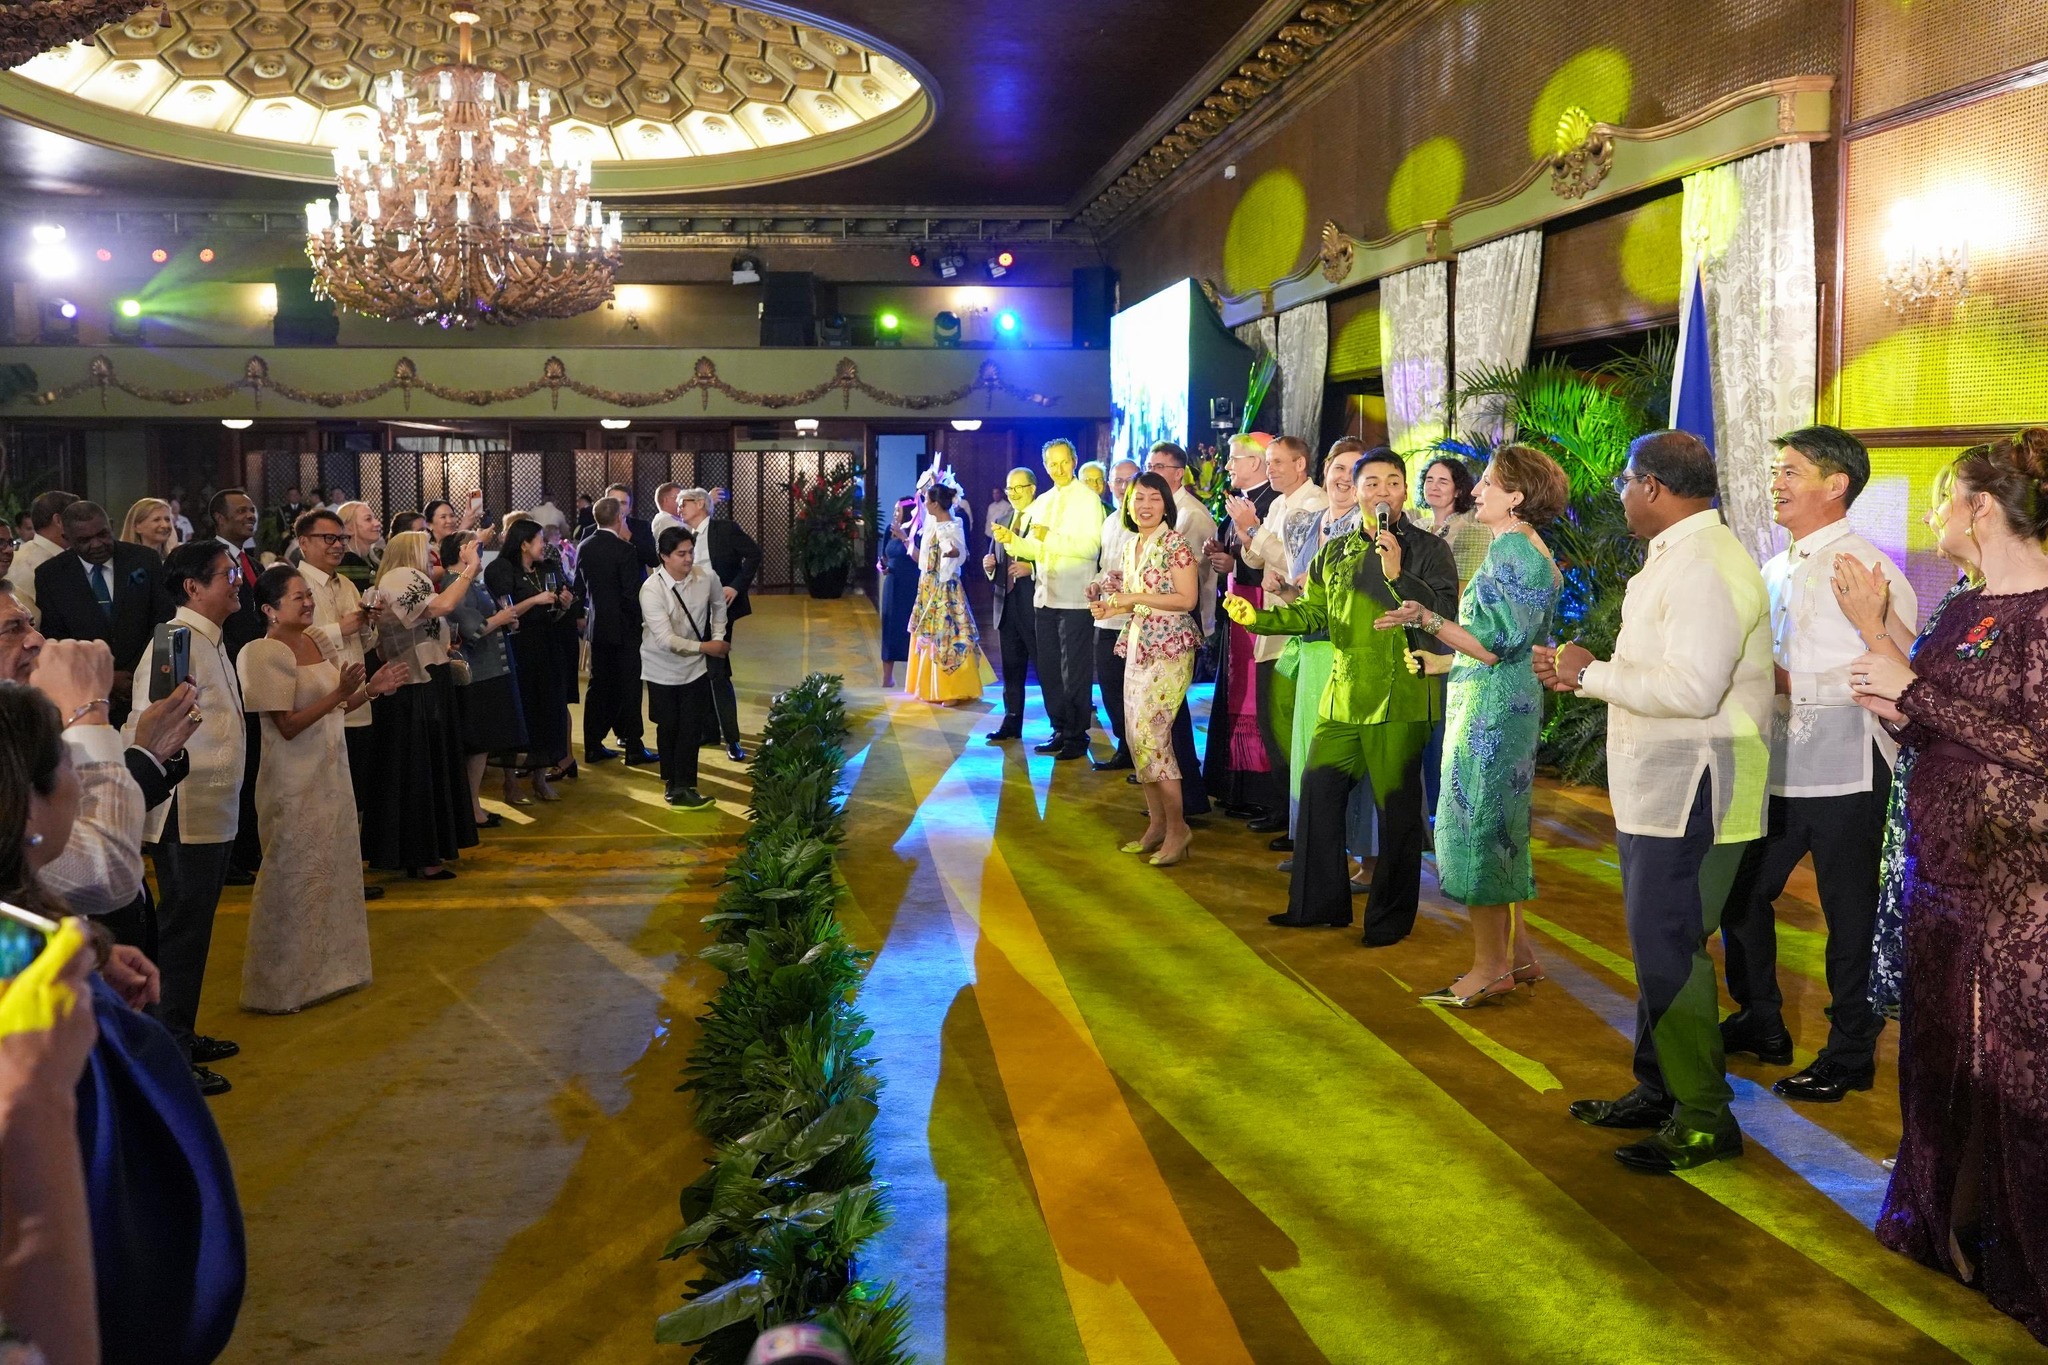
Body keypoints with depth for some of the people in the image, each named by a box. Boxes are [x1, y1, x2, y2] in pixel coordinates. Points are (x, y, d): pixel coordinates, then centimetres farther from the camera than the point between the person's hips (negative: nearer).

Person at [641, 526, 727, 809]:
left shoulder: (706, 577, -13)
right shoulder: (651, 589, -24)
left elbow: (718, 604, 11)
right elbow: (665, 640, -27)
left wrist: (718, 637, 2)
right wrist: (705, 647, -23)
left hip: (694, 666, 3)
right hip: (662, 669, -3)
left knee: (692, 727, -1)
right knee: (668, 727, 8)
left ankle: (683, 786, 6)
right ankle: (672, 782, 25)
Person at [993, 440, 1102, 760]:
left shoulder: (1088, 499, -6)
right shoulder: (1042, 502, 16)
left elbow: (1091, 547, -17)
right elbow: (1032, 550, 17)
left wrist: (1049, 537, -20)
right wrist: (1011, 539, -2)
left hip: (1074, 598, -7)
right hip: (1045, 596, 7)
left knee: (1074, 672, -1)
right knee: (1048, 670, 11)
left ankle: (1076, 737, 7)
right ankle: (1060, 730, 21)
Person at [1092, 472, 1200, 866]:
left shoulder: (1175, 543, -9)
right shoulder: (1130, 545, 13)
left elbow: (1186, 599, -15)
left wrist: (1133, 598, -17)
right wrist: (1111, 608, 2)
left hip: (1170, 648, -8)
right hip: (1137, 646, 8)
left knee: (1151, 733, -13)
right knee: (1137, 734, 6)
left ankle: (1176, 826, -3)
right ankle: (1156, 824, 15)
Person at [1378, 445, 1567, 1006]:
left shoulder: (1511, 550, -17)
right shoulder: (1527, 551, 14)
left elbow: (1495, 647, -21)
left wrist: (1426, 619, -26)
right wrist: (1438, 660, 23)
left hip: (1491, 708, -10)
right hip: (1506, 704, 10)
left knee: (1474, 824, -3)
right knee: (1498, 828, 15)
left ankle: (1491, 965, 5)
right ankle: (1517, 953, 22)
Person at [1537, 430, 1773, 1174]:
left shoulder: (1706, 565, -18)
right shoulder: (1679, 555, 15)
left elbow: (1691, 688, -27)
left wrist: (1592, 674, -17)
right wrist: (1583, 672, 8)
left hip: (1691, 795, -11)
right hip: (1659, 787, 11)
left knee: (1669, 948, -5)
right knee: (1658, 942, 19)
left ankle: (1704, 1119, 7)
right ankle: (1657, 1090, 32)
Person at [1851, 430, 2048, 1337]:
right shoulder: (1965, 611, 11)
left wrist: (1913, 689, -20)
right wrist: (1895, 711, -3)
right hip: (1944, 868, 8)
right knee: (1938, 1050, 17)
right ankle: (1945, 1226, 33)